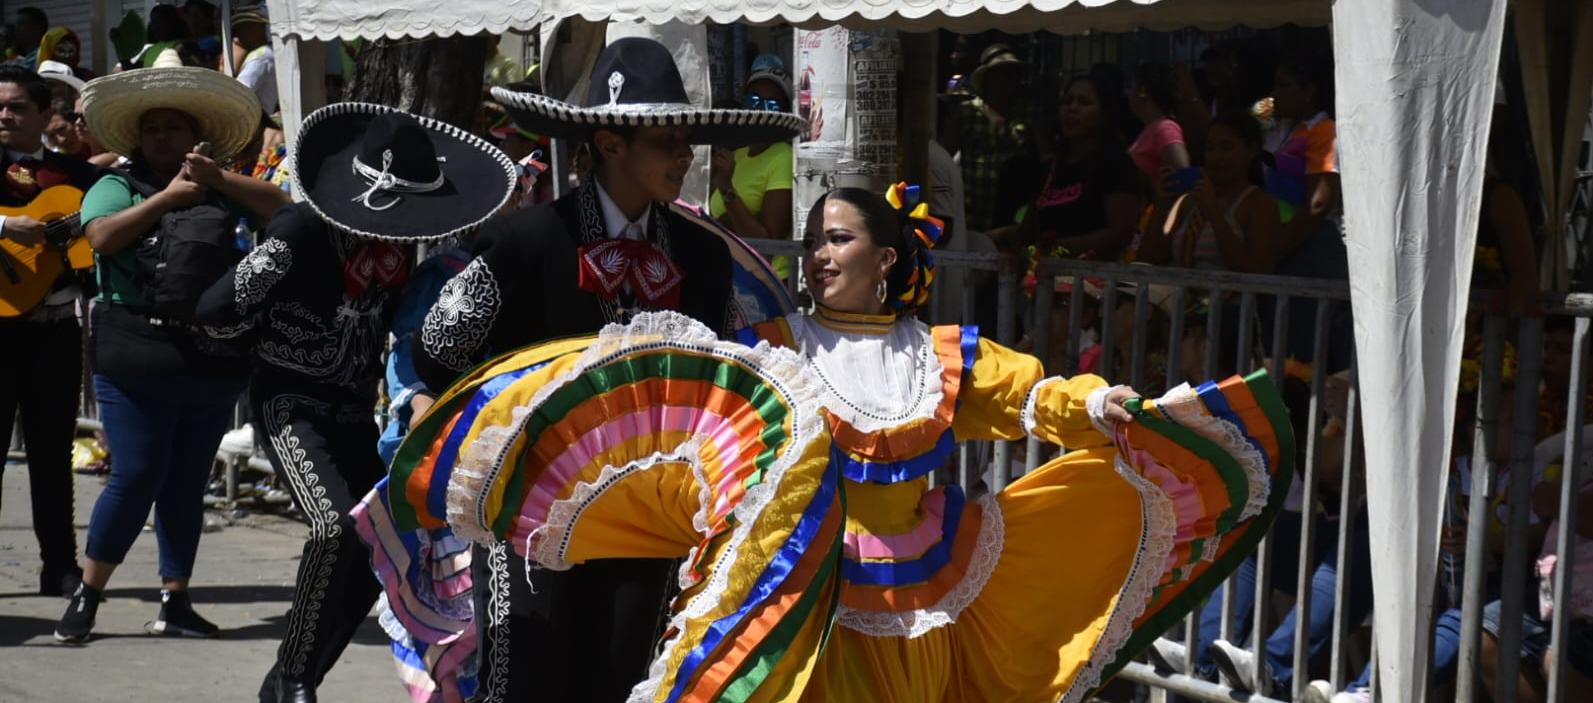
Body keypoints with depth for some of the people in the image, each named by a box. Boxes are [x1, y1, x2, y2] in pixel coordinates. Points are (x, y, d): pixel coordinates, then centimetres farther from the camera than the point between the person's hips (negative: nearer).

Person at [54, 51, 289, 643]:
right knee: (136, 477, -5)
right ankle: (87, 595, 10)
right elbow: (102, 238, -11)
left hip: (213, 362, 3)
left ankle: (175, 602, 17)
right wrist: (167, 196, -10)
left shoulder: (220, 192, 13)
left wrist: (218, 178, -8)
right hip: (136, 359, -3)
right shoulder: (117, 187, 7)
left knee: (187, 484, 9)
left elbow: (282, 210, 0)